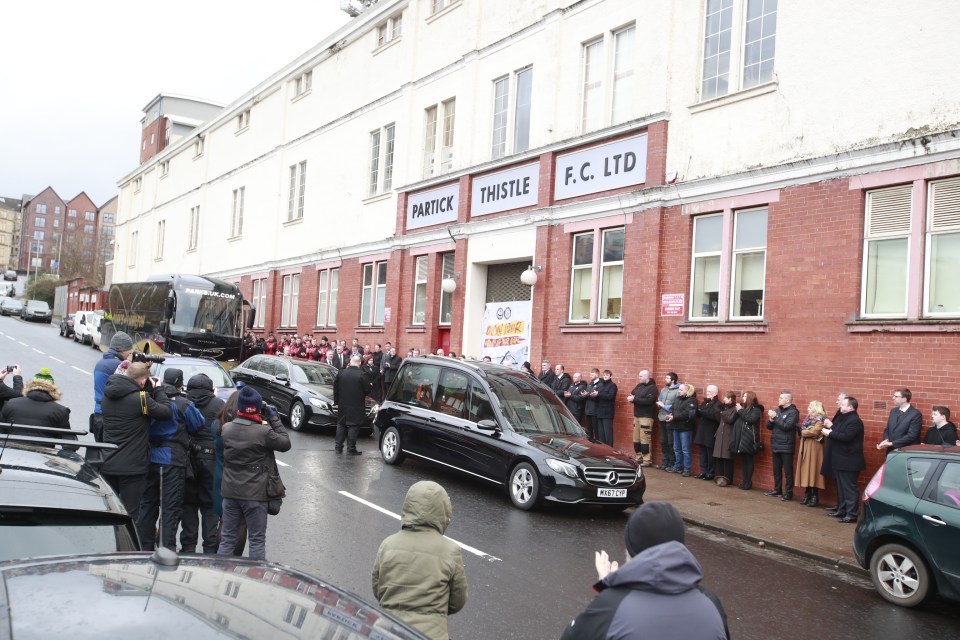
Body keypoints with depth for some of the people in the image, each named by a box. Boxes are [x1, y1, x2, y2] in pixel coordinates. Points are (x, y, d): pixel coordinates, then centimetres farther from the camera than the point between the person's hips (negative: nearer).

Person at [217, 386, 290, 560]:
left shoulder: (225, 429, -4)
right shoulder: (264, 432, -20)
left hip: (230, 492, 5)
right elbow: (285, 444, -8)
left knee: (227, 538, 16)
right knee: (257, 540, 9)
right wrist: (274, 419, -3)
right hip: (255, 494, -4)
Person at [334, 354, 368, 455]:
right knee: (353, 427, 2)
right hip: (356, 406, -4)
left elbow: (335, 388, 4)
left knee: (341, 425, 15)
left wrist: (336, 401, 12)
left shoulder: (341, 373, -2)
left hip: (342, 405, 4)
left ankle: (338, 447, 18)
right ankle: (351, 449, 2)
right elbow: (366, 390, -9)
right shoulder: (361, 375, -14)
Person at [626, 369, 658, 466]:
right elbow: (632, 394, 14)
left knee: (645, 439, -9)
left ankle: (647, 460, -3)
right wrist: (631, 398, -10)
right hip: (637, 415, 8)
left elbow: (648, 401, -21)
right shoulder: (639, 386, 14)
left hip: (646, 416, -8)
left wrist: (634, 399, -20)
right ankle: (638, 458, 20)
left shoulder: (652, 388, -10)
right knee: (636, 439, 11)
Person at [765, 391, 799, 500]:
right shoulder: (777, 410, 11)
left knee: (788, 471, -1)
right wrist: (771, 419, -10)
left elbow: (786, 426, -20)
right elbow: (769, 426, 11)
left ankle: (788, 493, 3)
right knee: (776, 470, 15)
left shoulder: (793, 412, -9)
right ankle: (777, 489, 25)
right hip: (776, 445, 7)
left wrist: (775, 417, -15)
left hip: (786, 446, -7)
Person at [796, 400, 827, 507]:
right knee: (806, 470, 8)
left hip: (814, 447, -8)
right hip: (805, 446, 8)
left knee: (813, 469, -6)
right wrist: (802, 432, -5)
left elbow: (814, 432, -21)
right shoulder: (809, 418, 17)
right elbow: (803, 430, 16)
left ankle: (815, 497, 0)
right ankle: (807, 494, 14)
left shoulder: (820, 419, -10)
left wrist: (803, 432, -7)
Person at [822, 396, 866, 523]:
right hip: (840, 459, 10)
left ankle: (851, 514, -2)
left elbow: (845, 437, -27)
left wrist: (829, 433, -19)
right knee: (841, 487, 17)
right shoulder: (843, 418, 13)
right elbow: (838, 432, 14)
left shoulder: (854, 421, -18)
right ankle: (841, 510, 27)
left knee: (849, 488, -5)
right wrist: (831, 426, -1)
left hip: (849, 461, -10)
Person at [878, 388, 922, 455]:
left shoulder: (915, 414, -11)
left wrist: (891, 443, -20)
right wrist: (886, 441, -6)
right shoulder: (893, 411, 11)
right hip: (891, 451, 6)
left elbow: (911, 436, -18)